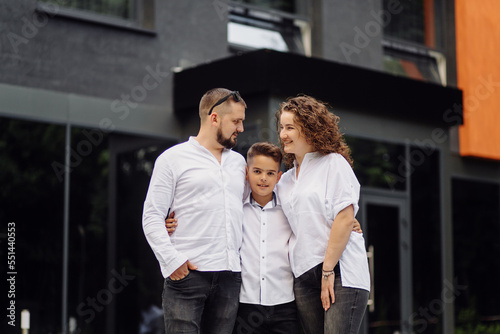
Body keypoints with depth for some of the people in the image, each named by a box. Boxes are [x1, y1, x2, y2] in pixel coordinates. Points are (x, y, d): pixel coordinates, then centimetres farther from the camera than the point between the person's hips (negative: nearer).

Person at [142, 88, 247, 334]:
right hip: (186, 275, -5)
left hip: (229, 276, 5)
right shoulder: (173, 158, 4)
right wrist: (172, 260, -12)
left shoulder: (238, 162, 20)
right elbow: (152, 217, -3)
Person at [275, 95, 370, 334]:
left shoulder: (334, 163, 0)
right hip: (304, 275, 6)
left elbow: (344, 219, -10)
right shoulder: (285, 180, 18)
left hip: (341, 271, -6)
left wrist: (328, 270, -13)